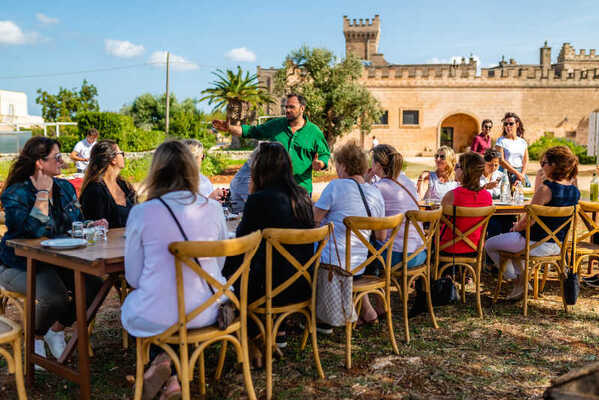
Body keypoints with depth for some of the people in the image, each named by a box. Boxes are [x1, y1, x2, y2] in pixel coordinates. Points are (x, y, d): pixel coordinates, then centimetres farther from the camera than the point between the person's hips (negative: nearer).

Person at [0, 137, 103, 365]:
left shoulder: (65, 188, 8)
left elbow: (76, 222, 18)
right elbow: (35, 230, -28)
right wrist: (42, 193, -23)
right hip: (20, 266, -6)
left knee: (94, 286, -15)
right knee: (56, 298, -32)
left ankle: (57, 330, 10)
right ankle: (35, 339, 3)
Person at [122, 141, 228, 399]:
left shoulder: (141, 213, -11)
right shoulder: (213, 209, -4)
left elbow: (133, 277, -1)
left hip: (156, 318, -3)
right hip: (206, 312, 3)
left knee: (130, 307, 31)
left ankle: (161, 360, 12)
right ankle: (170, 376, 24)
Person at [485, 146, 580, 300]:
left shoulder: (545, 188, -24)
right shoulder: (575, 191, 0)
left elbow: (528, 220, -20)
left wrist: (516, 227, 2)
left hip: (538, 244, -8)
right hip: (558, 244, 8)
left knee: (490, 245, 11)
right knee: (513, 238, 34)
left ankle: (518, 282, 15)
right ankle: (523, 278, 31)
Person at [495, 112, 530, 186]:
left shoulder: (523, 142, 13)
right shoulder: (501, 141, 1)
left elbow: (526, 162, 9)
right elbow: (501, 161, -8)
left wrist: (521, 175, -9)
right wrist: (517, 173, -12)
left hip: (521, 173, 4)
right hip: (507, 174, -4)